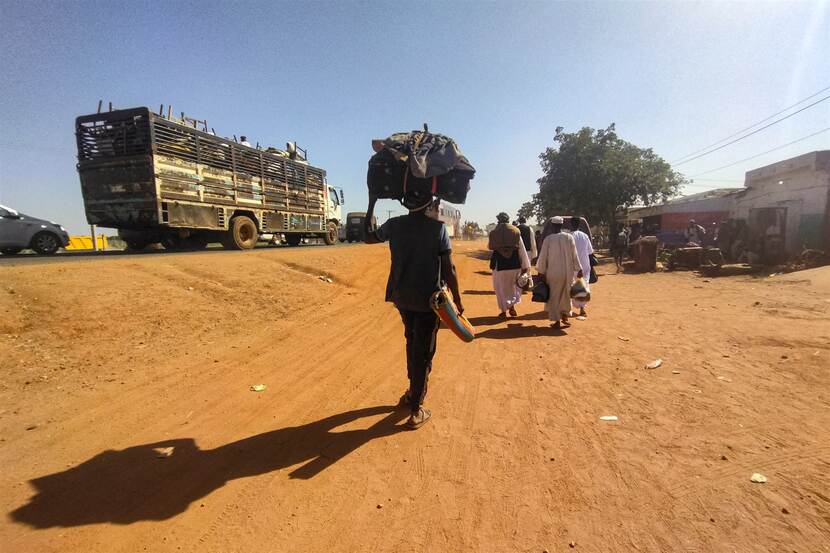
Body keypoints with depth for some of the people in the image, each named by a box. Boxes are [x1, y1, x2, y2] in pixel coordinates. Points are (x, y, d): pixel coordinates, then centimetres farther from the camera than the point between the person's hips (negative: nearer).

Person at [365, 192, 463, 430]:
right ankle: (416, 410, 13)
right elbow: (449, 269, -12)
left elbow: (368, 237, 16)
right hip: (428, 300, -4)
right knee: (423, 352, 6)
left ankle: (413, 391, 40)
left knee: (413, 344, 25)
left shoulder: (394, 225, -1)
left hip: (402, 297, 5)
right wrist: (457, 299, -2)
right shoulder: (438, 227, -11)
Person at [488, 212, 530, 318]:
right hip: (514, 264, 1)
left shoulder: (493, 233, -3)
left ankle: (504, 311, 18)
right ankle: (512, 306, 13)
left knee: (501, 288, 13)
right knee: (514, 286, 22)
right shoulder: (516, 231, -3)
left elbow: (489, 247, 13)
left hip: (499, 264, -1)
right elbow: (522, 250, -2)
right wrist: (525, 265, 3)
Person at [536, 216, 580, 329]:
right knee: (566, 295, 21)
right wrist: (578, 269, 10)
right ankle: (565, 316, 29)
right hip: (568, 272, 3)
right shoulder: (569, 237, -3)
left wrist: (541, 271, 3)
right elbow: (574, 255, 1)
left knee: (554, 297, 8)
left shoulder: (548, 239, -10)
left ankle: (557, 321, 9)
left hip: (554, 273, -3)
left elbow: (543, 256, -6)